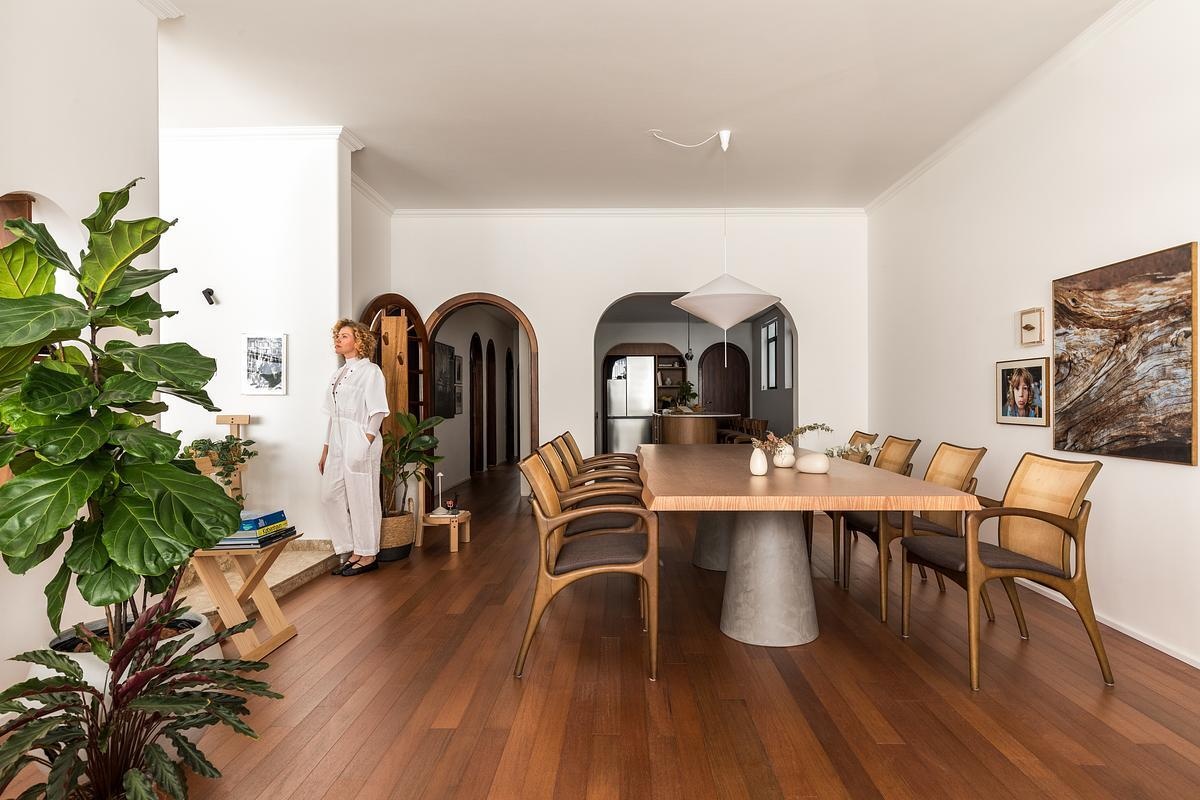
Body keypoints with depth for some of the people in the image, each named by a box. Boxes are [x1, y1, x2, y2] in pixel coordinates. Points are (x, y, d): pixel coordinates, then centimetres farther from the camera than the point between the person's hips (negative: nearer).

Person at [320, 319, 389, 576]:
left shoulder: (370, 371, -4)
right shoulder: (338, 374, 17)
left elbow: (377, 412, -10)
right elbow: (333, 415, 18)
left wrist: (366, 445, -18)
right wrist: (326, 450, 17)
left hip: (359, 444, -8)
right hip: (338, 445, 8)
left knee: (362, 499, -1)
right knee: (330, 496, 7)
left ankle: (367, 556, 11)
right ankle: (351, 551, 19)